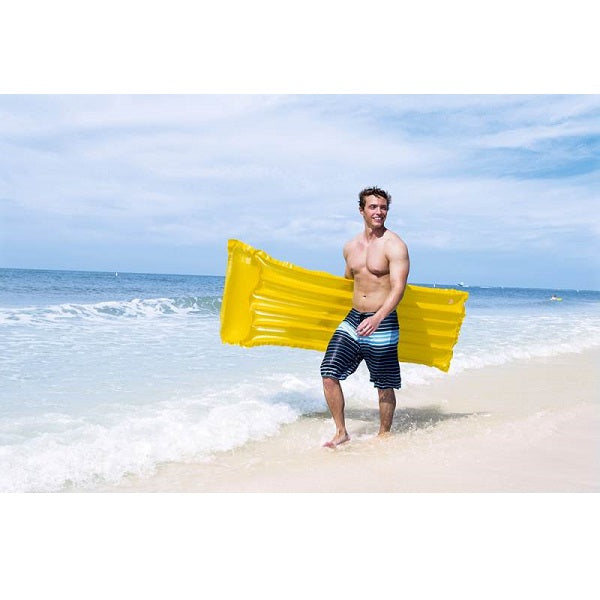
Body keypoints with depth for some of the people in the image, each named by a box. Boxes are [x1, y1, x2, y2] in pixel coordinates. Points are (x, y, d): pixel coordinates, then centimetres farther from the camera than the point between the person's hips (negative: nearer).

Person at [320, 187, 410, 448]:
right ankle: (341, 432, 9)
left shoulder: (394, 246, -10)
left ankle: (384, 435, 26)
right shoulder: (351, 247, 10)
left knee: (384, 385, 6)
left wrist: (377, 318, -34)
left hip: (382, 323, -5)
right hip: (353, 319, 6)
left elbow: (398, 288, -20)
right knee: (329, 373, -4)